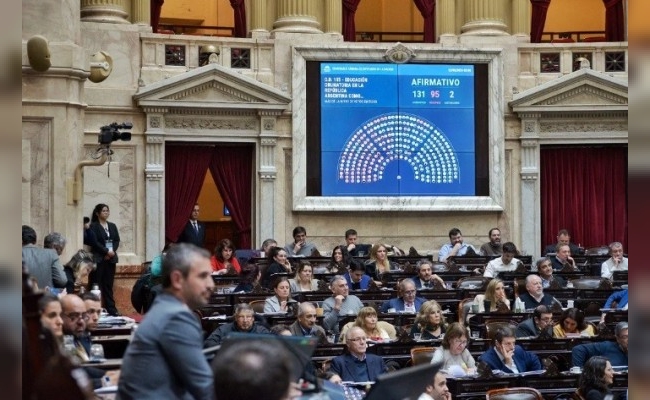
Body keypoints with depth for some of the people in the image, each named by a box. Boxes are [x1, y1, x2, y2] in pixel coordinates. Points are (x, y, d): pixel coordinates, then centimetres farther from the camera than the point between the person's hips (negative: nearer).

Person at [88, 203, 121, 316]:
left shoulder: (112, 226, 16)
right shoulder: (93, 226, -2)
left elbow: (117, 240, 10)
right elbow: (94, 242, -11)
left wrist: (112, 251, -7)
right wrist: (106, 251, -16)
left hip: (111, 258, 5)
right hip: (98, 259, -5)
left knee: (108, 285, 6)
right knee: (96, 284, -5)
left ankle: (111, 309, 4)